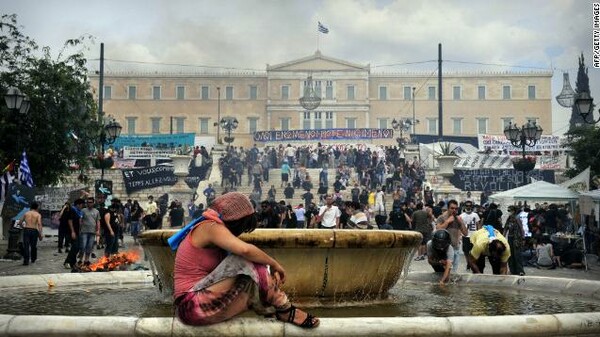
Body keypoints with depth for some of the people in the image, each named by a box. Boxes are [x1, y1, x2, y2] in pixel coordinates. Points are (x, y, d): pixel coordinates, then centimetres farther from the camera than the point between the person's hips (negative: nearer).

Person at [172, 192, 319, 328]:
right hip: (193, 305, -10)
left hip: (205, 300, 10)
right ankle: (285, 310, -7)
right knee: (248, 262, -17)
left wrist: (269, 272, -5)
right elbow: (245, 249, -28)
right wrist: (274, 264, -12)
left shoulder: (212, 231, 18)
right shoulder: (210, 227, -13)